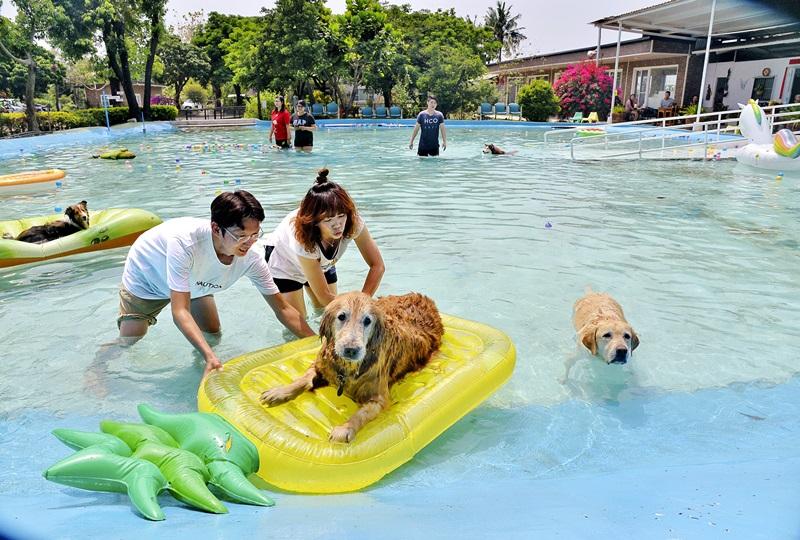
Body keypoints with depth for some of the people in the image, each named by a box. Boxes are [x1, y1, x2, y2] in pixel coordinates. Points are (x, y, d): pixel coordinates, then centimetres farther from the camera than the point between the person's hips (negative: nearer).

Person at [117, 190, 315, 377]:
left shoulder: (251, 259, -31)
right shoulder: (184, 241, -45)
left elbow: (283, 309, -23)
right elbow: (180, 312, -46)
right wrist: (210, 357, -58)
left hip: (193, 283, 4)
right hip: (145, 279, -4)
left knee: (213, 334, 6)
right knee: (127, 344, 0)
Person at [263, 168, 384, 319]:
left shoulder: (353, 222, -34)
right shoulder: (302, 239, -42)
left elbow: (377, 265, -25)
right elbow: (323, 295, -34)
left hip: (322, 263, 4)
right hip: (284, 261, -4)